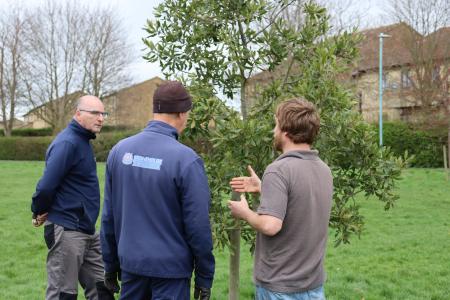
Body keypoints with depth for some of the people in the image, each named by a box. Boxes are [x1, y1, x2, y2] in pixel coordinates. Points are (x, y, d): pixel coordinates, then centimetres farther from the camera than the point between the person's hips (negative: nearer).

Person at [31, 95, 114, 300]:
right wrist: (39, 213, -8)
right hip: (66, 230, -9)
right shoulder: (67, 143, -18)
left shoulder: (83, 141, 12)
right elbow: (46, 185, -24)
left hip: (87, 229, 9)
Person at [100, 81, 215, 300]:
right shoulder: (186, 159, -16)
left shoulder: (120, 150, 0)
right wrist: (204, 278, -4)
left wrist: (110, 265, 14)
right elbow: (198, 226, -14)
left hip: (130, 263, 5)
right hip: (170, 270, -5)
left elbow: (108, 216, 5)